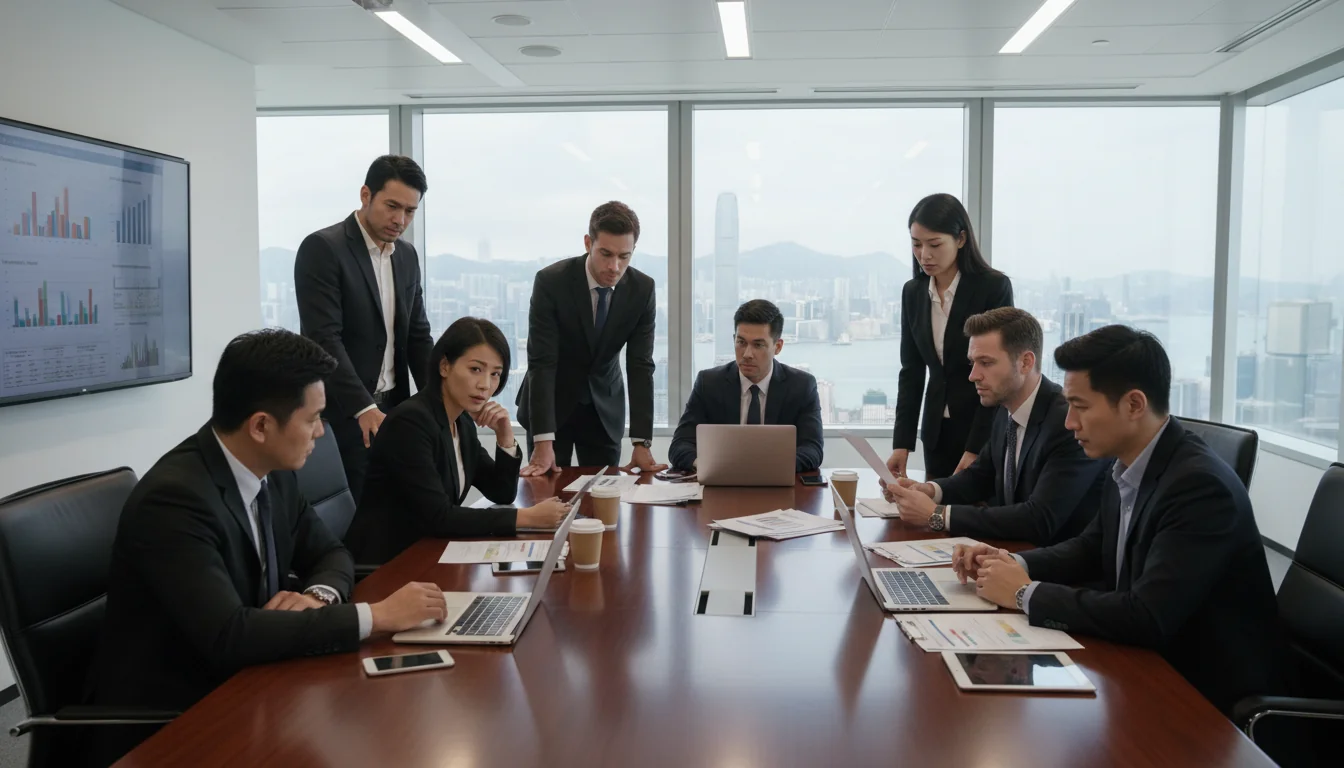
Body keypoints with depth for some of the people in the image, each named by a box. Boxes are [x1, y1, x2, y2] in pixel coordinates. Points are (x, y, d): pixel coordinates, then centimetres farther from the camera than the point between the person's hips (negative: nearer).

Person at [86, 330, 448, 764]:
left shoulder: (274, 473, -1)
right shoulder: (174, 499, -25)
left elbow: (330, 554, 11)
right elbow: (229, 635, -32)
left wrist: (317, 595, -13)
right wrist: (377, 616, -28)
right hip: (166, 724, -7)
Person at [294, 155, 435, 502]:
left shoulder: (407, 256, 11)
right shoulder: (322, 248, -11)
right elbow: (324, 339, -19)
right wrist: (364, 408, -26)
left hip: (393, 409, 6)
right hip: (344, 414, -6)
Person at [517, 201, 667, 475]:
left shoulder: (642, 288, -14)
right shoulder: (550, 281, -23)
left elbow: (641, 366, -15)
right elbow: (541, 363, -25)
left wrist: (642, 443, -23)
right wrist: (543, 442, -32)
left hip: (605, 406, 3)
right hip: (553, 403, -2)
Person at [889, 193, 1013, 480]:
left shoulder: (994, 287, -12)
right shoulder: (913, 292, 3)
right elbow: (911, 371, 5)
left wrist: (976, 447, -16)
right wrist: (902, 443, -3)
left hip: (987, 429, -4)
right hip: (937, 430, 4)